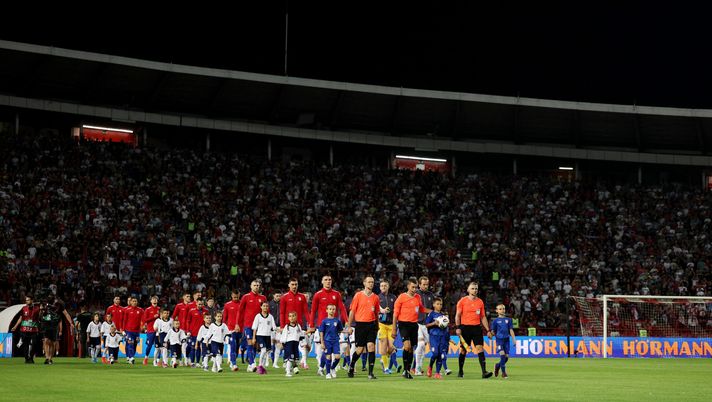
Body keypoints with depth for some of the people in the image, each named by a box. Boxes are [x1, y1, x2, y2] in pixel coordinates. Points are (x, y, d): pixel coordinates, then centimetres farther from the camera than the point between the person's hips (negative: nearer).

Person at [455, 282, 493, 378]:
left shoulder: (480, 302, 10)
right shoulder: (462, 301, 1)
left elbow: (483, 317, 14)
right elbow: (458, 315, 2)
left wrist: (488, 330, 9)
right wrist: (458, 327, -9)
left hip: (477, 327, 2)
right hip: (465, 327, -2)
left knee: (480, 348, -10)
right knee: (463, 350, 5)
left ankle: (484, 371, -17)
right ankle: (460, 371, 19)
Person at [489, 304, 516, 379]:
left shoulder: (508, 320, 11)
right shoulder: (495, 320, 5)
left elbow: (511, 330, 10)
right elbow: (493, 331, 6)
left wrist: (513, 339, 1)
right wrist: (490, 334, -16)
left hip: (506, 339, 3)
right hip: (499, 339, -3)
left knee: (506, 356, 1)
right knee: (502, 354, -18)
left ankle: (497, 366, 30)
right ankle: (503, 372, -10)